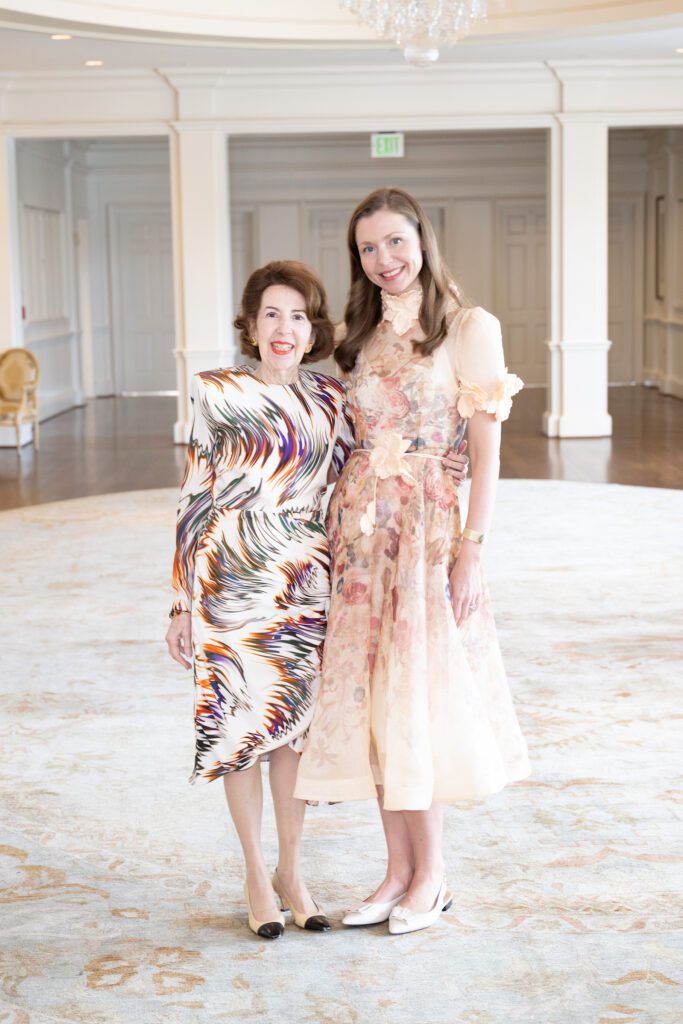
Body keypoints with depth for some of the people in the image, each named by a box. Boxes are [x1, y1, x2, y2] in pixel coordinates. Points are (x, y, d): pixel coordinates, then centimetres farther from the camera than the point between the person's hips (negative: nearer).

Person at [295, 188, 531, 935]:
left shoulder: (469, 328, -4)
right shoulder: (358, 335, 12)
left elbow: (486, 451, -7)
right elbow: (348, 440, 14)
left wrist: (471, 550, -12)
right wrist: (340, 523, 7)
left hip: (427, 523, -5)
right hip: (357, 525, 5)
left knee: (415, 696, 0)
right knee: (369, 697, 6)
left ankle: (431, 874, 15)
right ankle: (399, 869, 19)